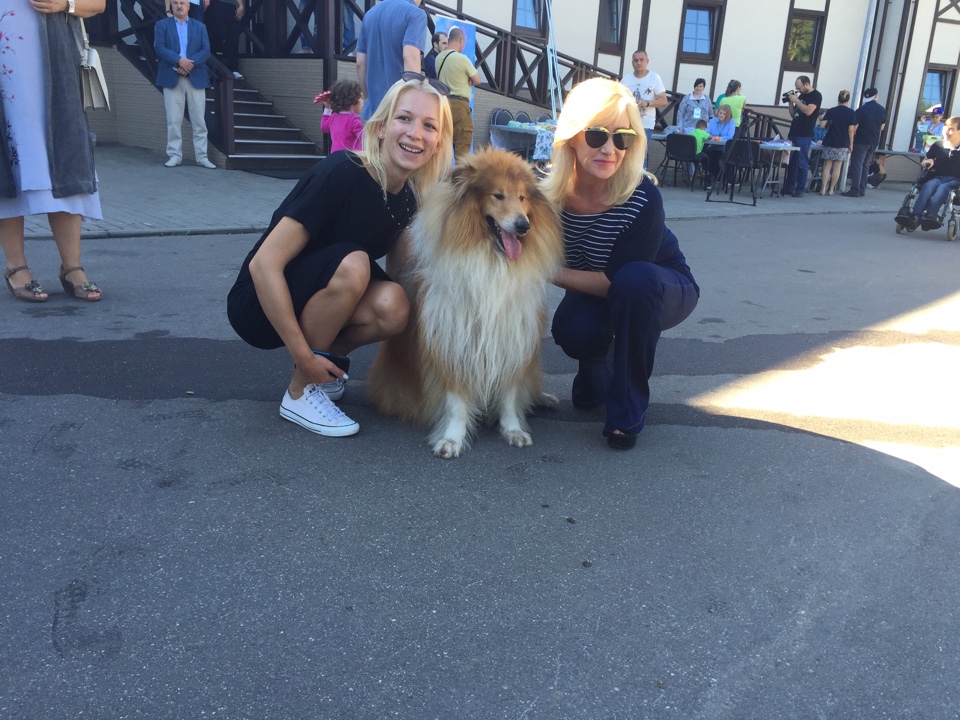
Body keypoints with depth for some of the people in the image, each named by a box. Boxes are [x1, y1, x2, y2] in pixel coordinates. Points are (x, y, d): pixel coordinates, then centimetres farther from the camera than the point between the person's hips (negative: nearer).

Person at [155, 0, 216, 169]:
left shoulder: (200, 27, 15)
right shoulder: (162, 25, 11)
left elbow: (206, 51, 2)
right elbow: (159, 48, -3)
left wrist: (190, 63, -14)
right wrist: (179, 60, -18)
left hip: (196, 78, 1)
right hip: (172, 78, -1)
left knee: (199, 121, -1)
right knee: (174, 121, -1)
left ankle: (202, 156, 3)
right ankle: (175, 155, 5)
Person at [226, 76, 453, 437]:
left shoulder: (409, 196, -5)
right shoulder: (342, 173, -25)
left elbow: (399, 275, 6)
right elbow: (264, 264, -27)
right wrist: (302, 356, -26)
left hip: (316, 300, 5)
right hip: (262, 301, -5)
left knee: (393, 307, -24)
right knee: (352, 264, -32)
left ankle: (328, 357, 6)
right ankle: (299, 392, -14)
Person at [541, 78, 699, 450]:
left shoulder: (643, 197, -32)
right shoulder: (550, 188, -20)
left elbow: (615, 281, -29)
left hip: (660, 290, -2)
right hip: (594, 292, 3)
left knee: (635, 279, -36)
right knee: (573, 332, -30)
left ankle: (627, 410, -17)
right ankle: (596, 376, 12)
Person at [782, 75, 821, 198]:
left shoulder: (816, 95, -5)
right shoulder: (801, 96, 17)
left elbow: (808, 111, -19)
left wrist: (796, 100, -13)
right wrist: (790, 102, 6)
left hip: (804, 136, -8)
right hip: (793, 133, 8)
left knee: (802, 164, -5)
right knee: (791, 162, 7)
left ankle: (799, 190, -4)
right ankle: (789, 187, 11)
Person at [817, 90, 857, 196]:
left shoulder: (830, 111, -2)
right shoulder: (851, 113, -4)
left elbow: (822, 125, -8)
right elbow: (851, 130, -6)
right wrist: (851, 144, 1)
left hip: (829, 142, 1)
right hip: (843, 144, -1)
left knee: (827, 166, 6)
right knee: (837, 167, 5)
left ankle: (823, 189, 0)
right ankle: (831, 189, 6)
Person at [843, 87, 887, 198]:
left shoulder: (862, 110, -13)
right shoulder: (882, 110, 5)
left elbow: (854, 127, -13)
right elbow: (882, 128, 14)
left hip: (861, 141, -6)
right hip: (874, 142, 6)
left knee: (857, 165, -4)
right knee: (865, 165, 14)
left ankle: (855, 191, -10)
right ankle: (862, 190, 12)